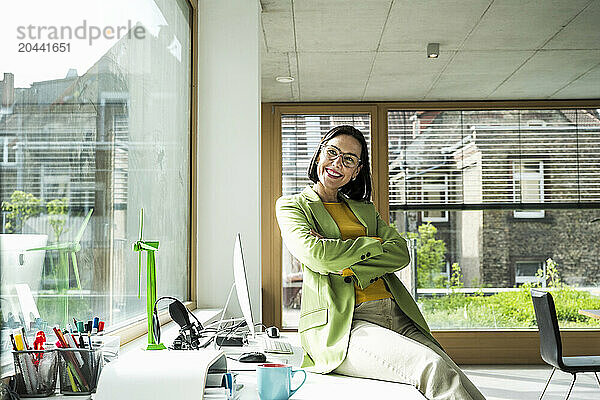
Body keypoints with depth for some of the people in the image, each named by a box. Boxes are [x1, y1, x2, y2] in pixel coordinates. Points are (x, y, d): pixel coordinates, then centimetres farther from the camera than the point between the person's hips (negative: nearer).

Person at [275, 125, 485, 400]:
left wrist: (347, 264, -8)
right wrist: (373, 244, 1)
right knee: (432, 368, -29)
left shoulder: (365, 209, 25)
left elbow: (401, 253, 6)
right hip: (340, 325, -5)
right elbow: (316, 255, -9)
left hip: (396, 316, 5)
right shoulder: (292, 205, 11)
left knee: (454, 376, -22)